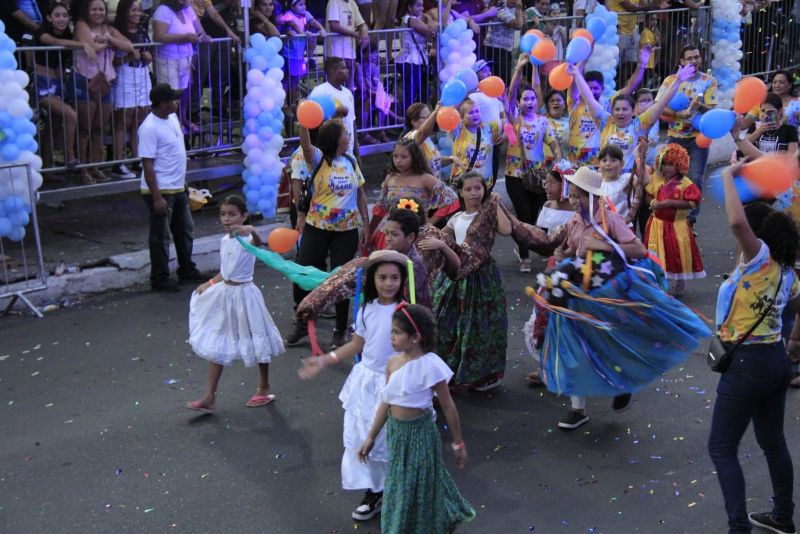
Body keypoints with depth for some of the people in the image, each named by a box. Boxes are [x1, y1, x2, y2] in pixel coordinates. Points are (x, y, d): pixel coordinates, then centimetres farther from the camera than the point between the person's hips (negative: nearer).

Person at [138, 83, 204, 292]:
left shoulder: (172, 118, 6)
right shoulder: (149, 128, -21)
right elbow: (147, 165, -22)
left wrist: (183, 181, 20)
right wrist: (157, 197, -23)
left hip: (178, 188, 9)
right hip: (160, 191, -9)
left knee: (185, 230, 20)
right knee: (160, 236, 3)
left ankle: (186, 270, 35)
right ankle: (159, 279, 15)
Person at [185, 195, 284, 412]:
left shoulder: (247, 238, -17)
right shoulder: (224, 241, 5)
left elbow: (258, 243, -43)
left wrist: (253, 232, -63)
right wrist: (209, 284, 19)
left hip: (244, 294, -7)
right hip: (224, 293, 7)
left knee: (256, 341, 9)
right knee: (216, 346, 9)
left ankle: (264, 389, 29)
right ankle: (209, 398, 15)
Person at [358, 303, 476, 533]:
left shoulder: (429, 366, -22)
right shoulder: (393, 363, -3)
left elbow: (448, 406, -13)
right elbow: (386, 402, 7)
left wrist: (458, 443, -6)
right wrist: (371, 437, 12)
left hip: (419, 432, -6)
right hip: (396, 431, 6)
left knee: (419, 487, 10)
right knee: (399, 486, 20)